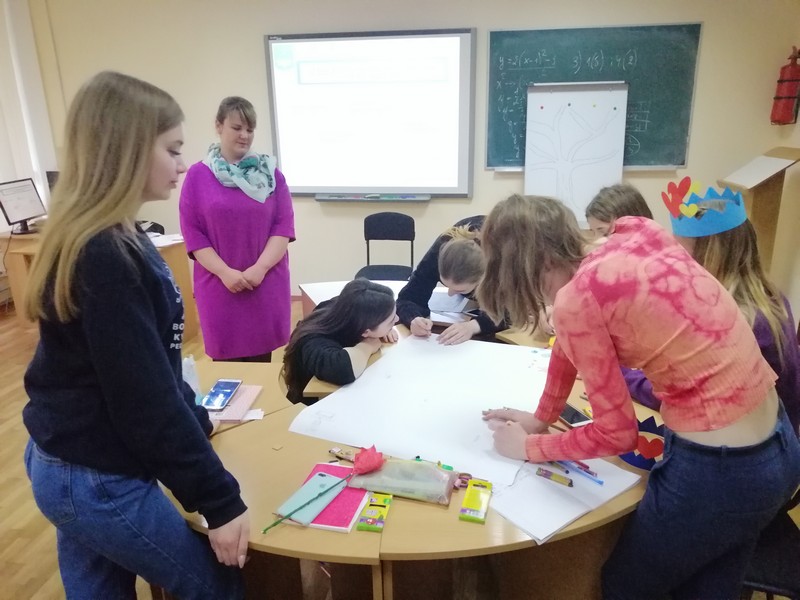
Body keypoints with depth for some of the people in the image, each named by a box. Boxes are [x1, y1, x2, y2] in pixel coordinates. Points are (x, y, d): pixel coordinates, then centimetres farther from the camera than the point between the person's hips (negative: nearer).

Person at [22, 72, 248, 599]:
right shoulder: (106, 257, -26)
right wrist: (219, 500, -18)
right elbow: (145, 399, -25)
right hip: (98, 481, -9)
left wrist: (197, 421, 20)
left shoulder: (103, 242, 5)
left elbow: (152, 370, 13)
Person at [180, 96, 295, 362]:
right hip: (219, 285, -1)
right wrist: (225, 272, -12)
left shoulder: (271, 173, 6)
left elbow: (283, 226, 1)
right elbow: (192, 233, -1)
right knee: (226, 360, 4)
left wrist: (260, 268, -12)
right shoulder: (198, 175, 2)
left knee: (262, 363, 7)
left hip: (266, 285, 1)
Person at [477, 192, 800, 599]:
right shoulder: (639, 232, 3)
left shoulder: (576, 301, -20)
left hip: (717, 471, -8)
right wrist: (541, 418, 21)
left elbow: (616, 434, -10)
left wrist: (529, 447, 4)